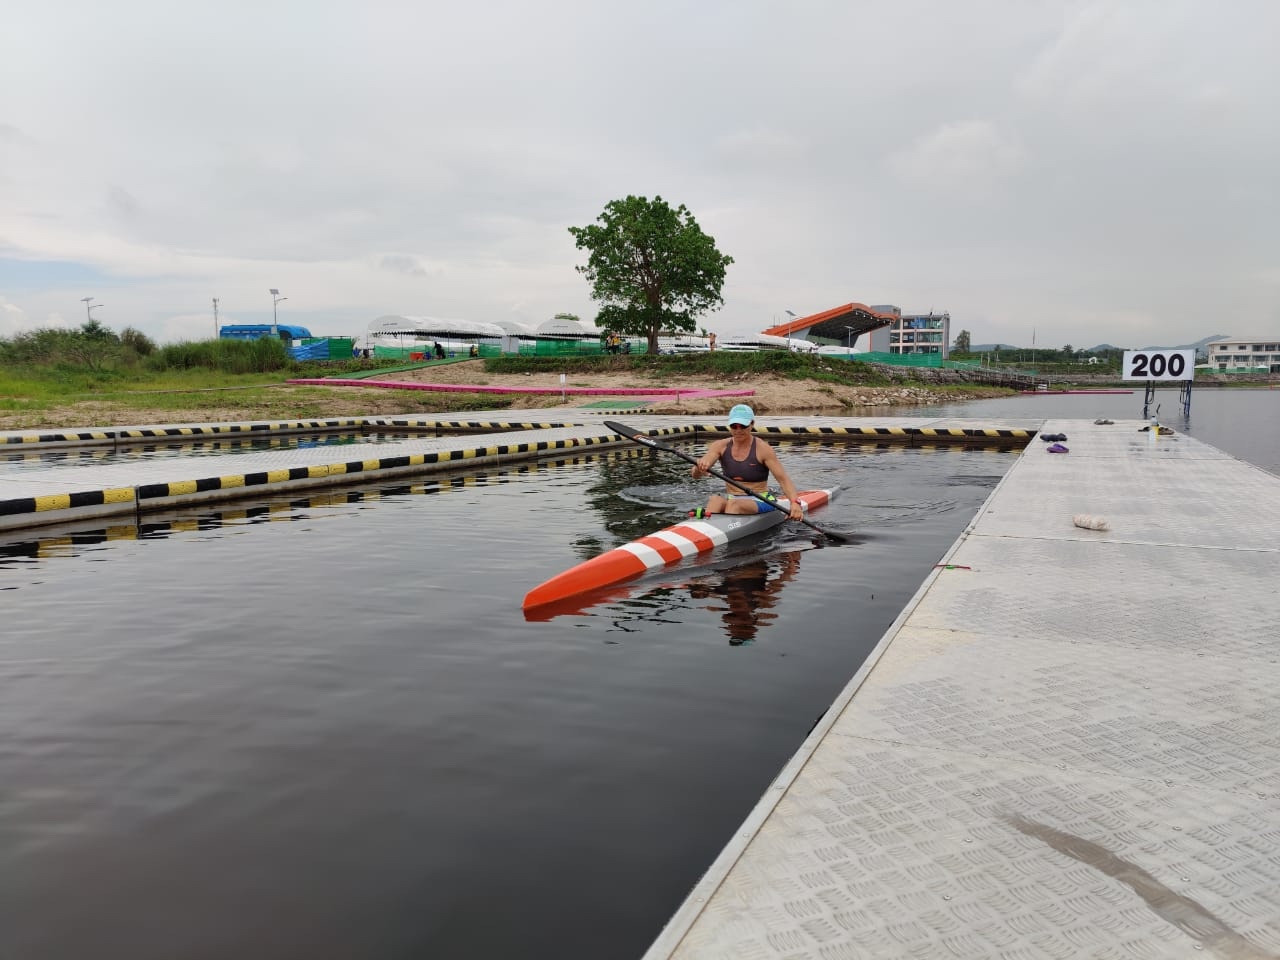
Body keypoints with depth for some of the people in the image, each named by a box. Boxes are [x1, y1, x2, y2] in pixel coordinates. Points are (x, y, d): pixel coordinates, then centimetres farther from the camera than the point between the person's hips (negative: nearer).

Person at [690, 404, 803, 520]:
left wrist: (794, 503, -31)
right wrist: (699, 468, -36)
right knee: (715, 500, -32)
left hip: (759, 502, -2)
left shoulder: (762, 449, -7)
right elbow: (696, 475, -10)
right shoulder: (720, 446, 2)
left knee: (734, 504, -35)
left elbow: (783, 480, -12)